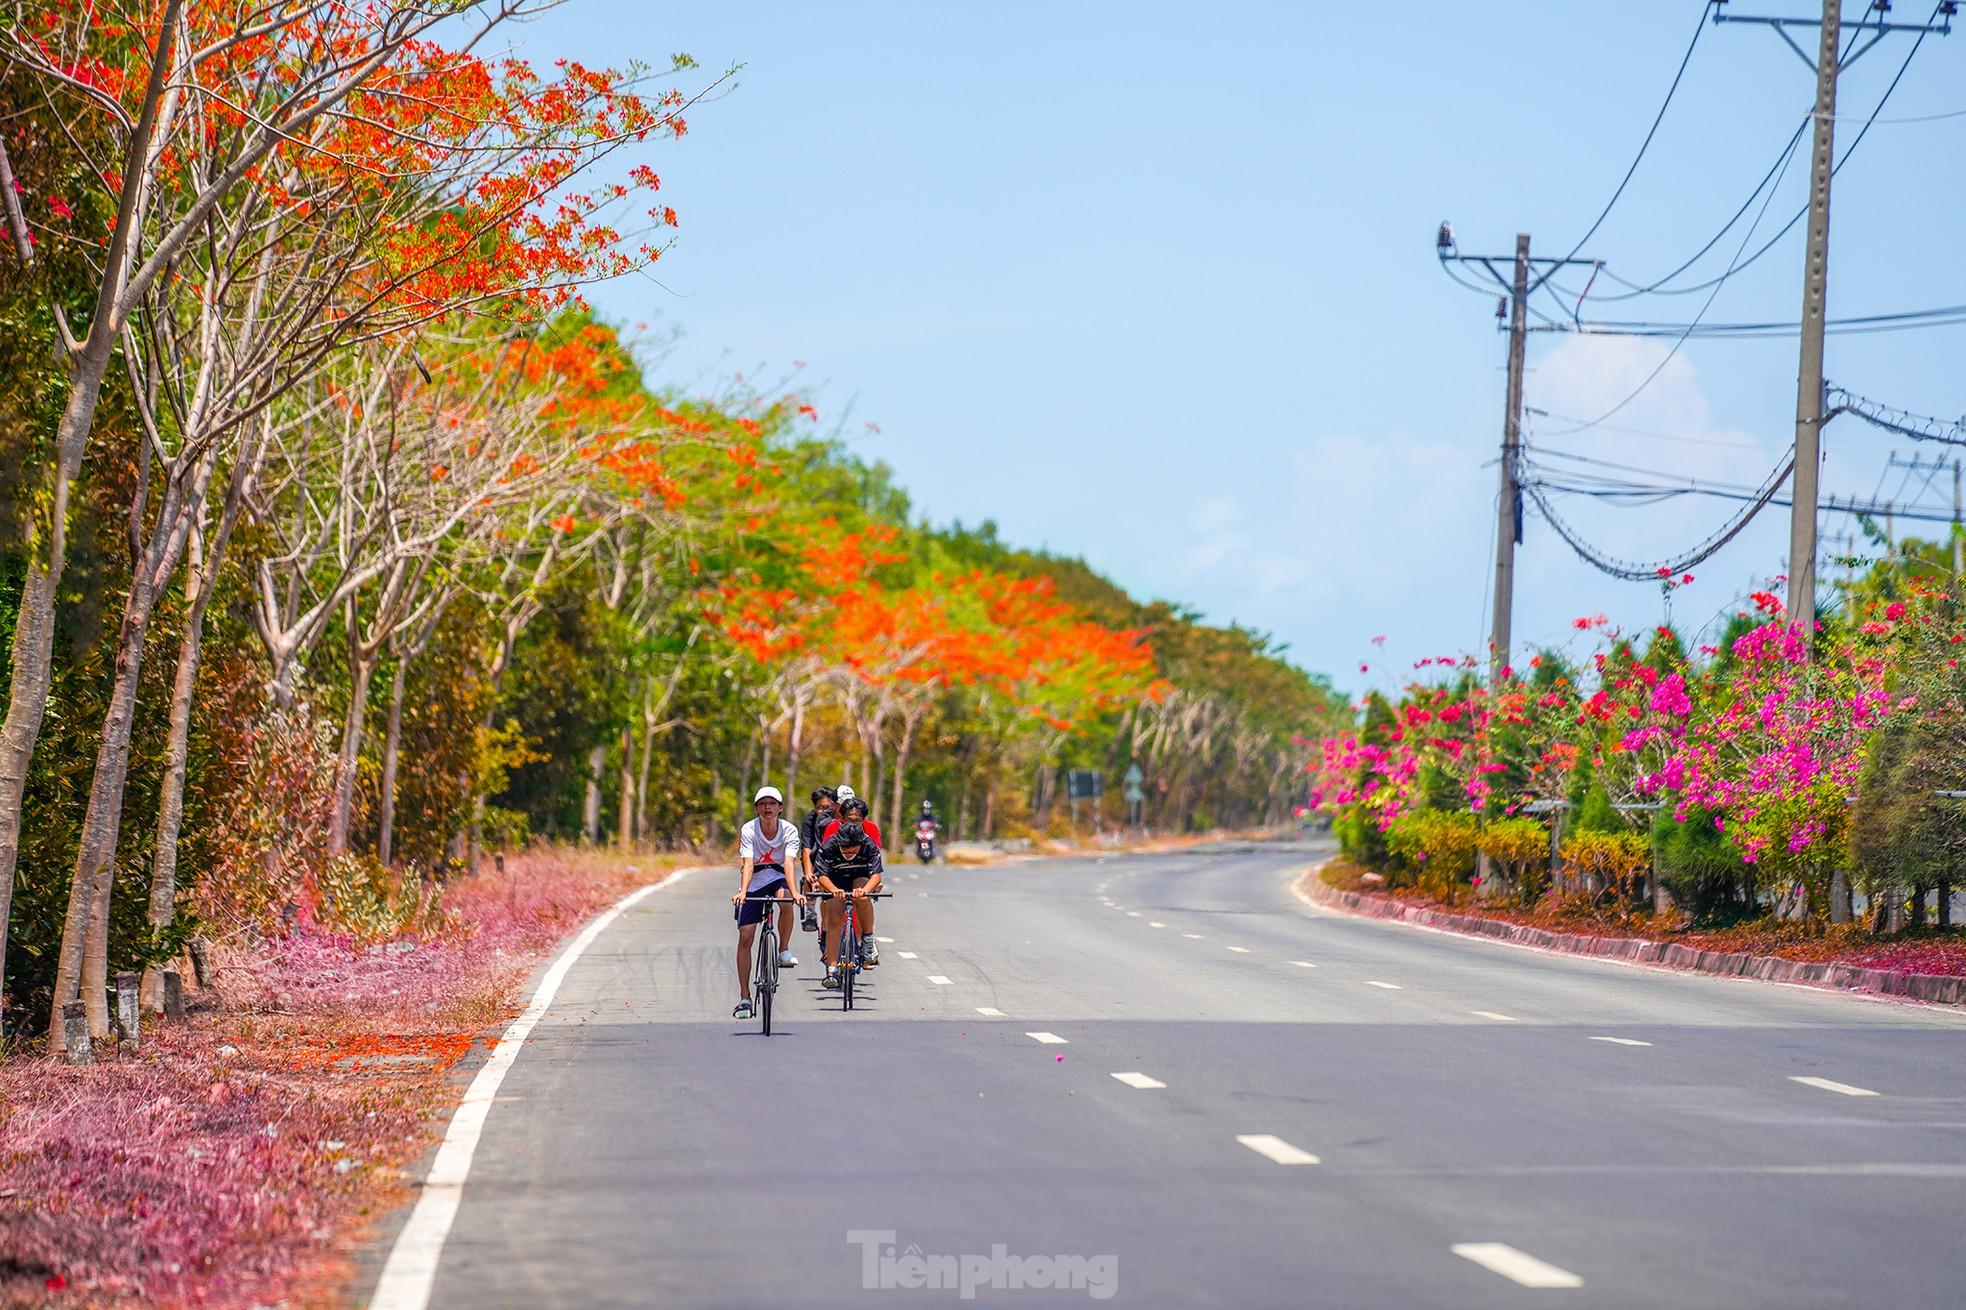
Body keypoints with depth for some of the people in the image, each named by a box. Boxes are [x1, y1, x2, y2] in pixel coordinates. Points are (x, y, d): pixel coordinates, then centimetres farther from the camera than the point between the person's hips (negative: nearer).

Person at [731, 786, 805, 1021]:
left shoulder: (789, 831, -13)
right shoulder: (749, 830, -15)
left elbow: (789, 863, -26)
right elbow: (748, 864, -25)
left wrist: (794, 890, -42)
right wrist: (742, 891, -41)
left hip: (777, 877, 0)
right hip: (754, 881, 0)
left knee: (786, 901, -36)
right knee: (745, 937, -8)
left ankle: (784, 951, -14)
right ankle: (744, 998, -1)